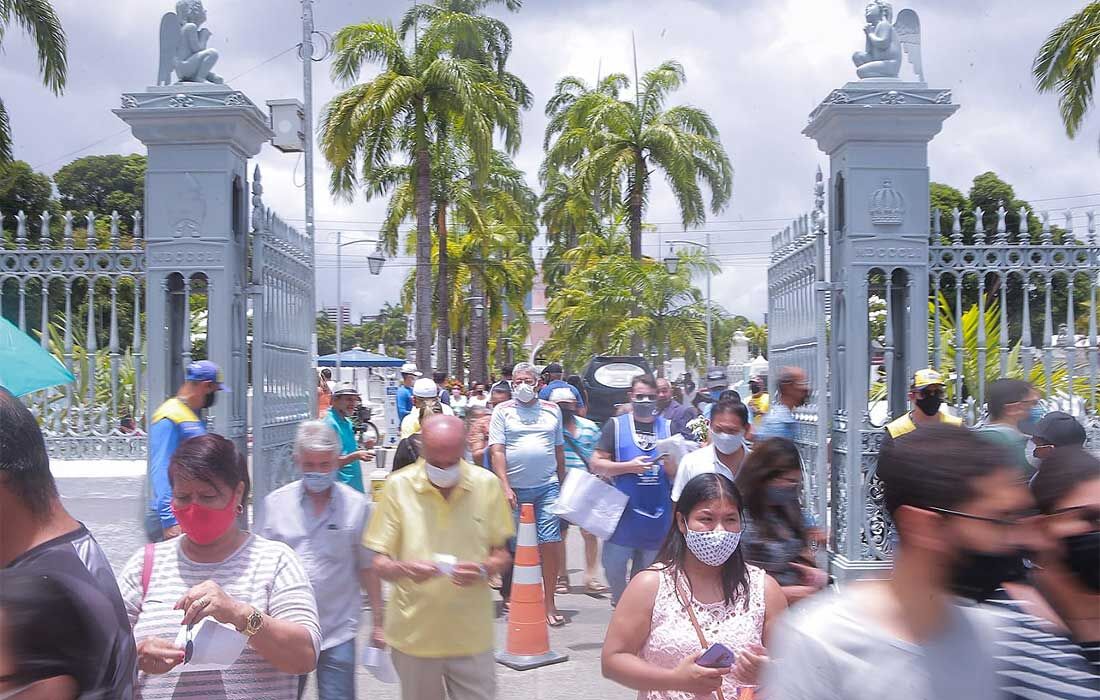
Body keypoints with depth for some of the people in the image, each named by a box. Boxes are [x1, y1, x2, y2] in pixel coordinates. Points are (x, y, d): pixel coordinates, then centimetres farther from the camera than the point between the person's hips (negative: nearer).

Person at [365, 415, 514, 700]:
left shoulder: (487, 484, -3)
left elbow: (502, 553, 6)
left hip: (471, 635, 0)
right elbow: (380, 563, -3)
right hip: (414, 633, 0)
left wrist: (483, 569, -16)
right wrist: (404, 569, -24)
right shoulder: (398, 486, -7)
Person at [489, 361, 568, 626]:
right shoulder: (503, 411, 4)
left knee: (551, 543, -5)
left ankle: (549, 602, 5)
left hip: (547, 487, 1)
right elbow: (497, 451, -3)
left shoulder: (552, 410, 12)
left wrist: (562, 484, 17)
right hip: (514, 488, -1)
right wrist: (505, 487, -12)